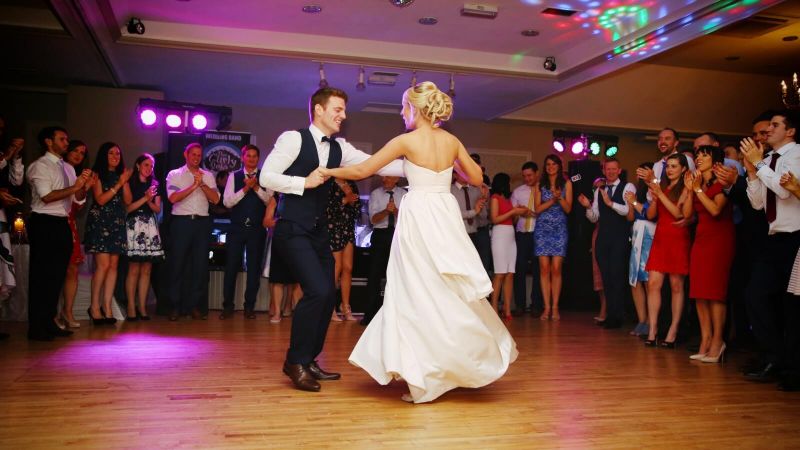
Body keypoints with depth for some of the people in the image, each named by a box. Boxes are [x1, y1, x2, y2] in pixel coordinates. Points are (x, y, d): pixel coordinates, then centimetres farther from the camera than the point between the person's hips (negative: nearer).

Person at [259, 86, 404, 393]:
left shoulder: (339, 148, 9)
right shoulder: (294, 138, -8)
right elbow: (266, 177, -11)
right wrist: (305, 182, -19)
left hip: (319, 232, 8)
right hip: (293, 230, -7)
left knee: (327, 294, 9)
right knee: (318, 290, -18)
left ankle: (309, 360, 26)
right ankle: (296, 361, 0)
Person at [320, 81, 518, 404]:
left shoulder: (407, 141, -8)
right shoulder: (451, 141, 6)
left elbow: (362, 171, -4)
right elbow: (476, 178, 14)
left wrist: (329, 172, 10)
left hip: (418, 218, -5)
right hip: (446, 217, 5)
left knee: (420, 296, 2)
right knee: (449, 294, 16)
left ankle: (424, 380, 7)